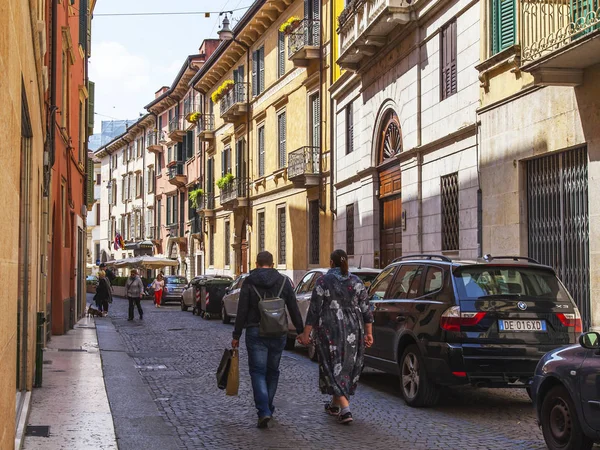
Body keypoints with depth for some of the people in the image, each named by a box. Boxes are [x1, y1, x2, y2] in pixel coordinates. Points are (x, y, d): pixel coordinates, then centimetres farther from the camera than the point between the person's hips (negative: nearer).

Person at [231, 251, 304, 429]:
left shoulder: (249, 282, -4)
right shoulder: (283, 281, 3)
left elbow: (242, 311, -6)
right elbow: (294, 309, 3)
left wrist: (236, 336, -1)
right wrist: (300, 331, 9)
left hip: (256, 333, -2)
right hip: (278, 333, 3)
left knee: (258, 372, 0)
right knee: (272, 371, 16)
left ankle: (264, 412, -16)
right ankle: (268, 408, 25)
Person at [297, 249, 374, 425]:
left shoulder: (323, 282, -7)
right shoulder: (356, 282, 5)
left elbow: (314, 310, -9)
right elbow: (366, 310, 2)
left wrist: (306, 334, -5)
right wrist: (368, 333, 6)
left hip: (330, 331, -4)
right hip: (353, 331, 4)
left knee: (334, 367, -1)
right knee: (348, 366, 17)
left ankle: (345, 410, -14)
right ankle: (335, 404, 31)